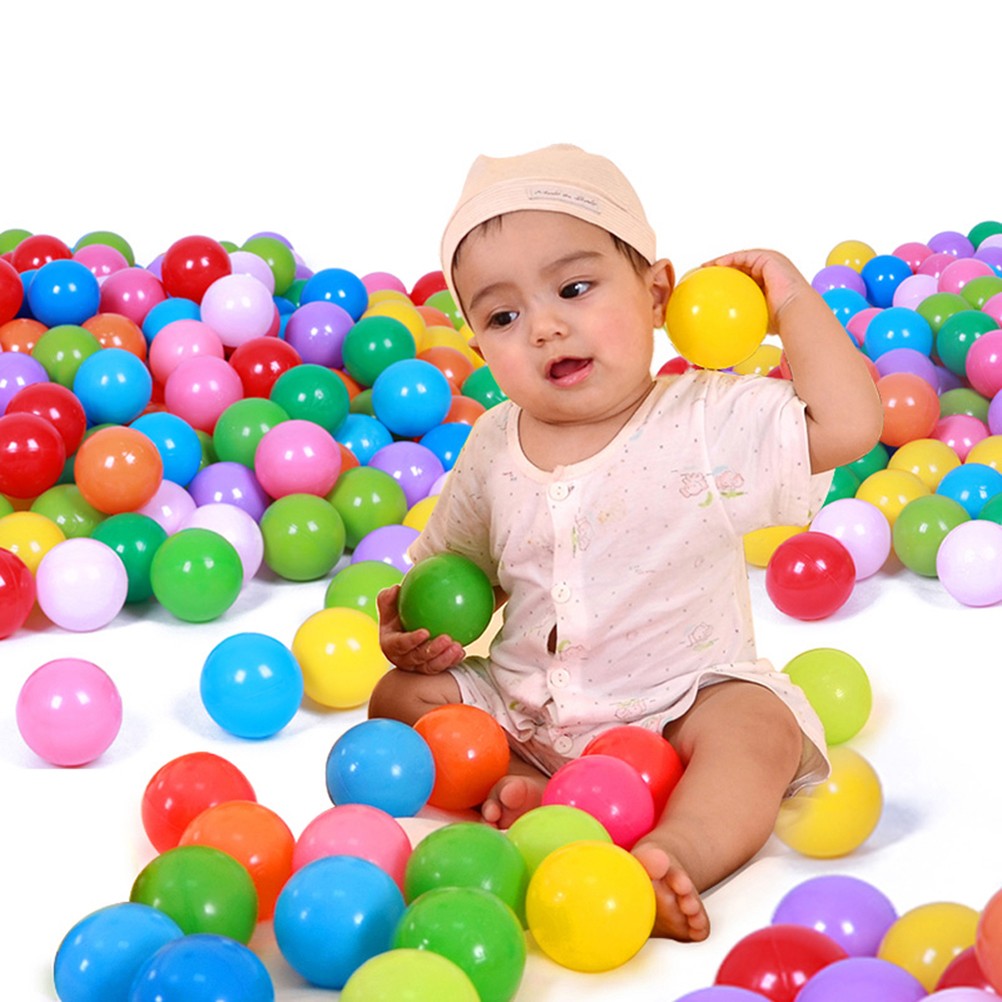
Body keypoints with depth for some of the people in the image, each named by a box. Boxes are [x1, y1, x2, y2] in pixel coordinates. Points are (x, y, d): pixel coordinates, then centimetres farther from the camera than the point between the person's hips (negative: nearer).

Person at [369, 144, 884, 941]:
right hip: (525, 710, 4)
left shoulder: (707, 420, -12)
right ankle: (519, 793, -26)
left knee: (758, 726, -31)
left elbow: (847, 426, -22)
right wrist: (415, 624, -7)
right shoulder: (494, 447, -1)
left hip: (683, 702, -4)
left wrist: (794, 302, -16)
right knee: (400, 696, -7)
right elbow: (452, 560, 13)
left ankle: (678, 855, -48)